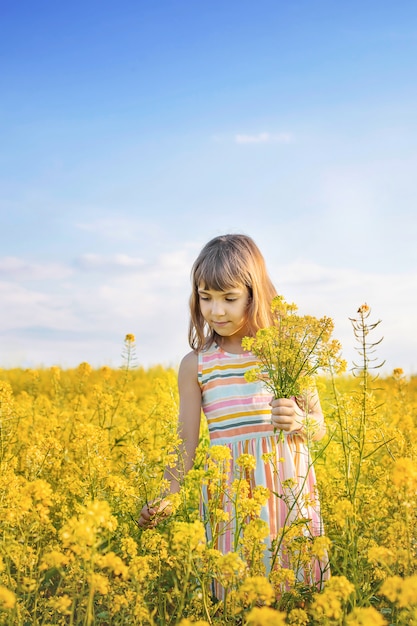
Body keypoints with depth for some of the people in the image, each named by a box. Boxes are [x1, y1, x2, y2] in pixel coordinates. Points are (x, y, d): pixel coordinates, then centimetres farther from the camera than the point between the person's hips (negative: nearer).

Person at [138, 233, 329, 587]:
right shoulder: (195, 365, 1)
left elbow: (320, 427, 6)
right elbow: (186, 442, 2)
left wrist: (299, 421, -15)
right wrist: (166, 500, -9)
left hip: (289, 483, 0)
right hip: (229, 489, 0)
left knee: (294, 582, 6)